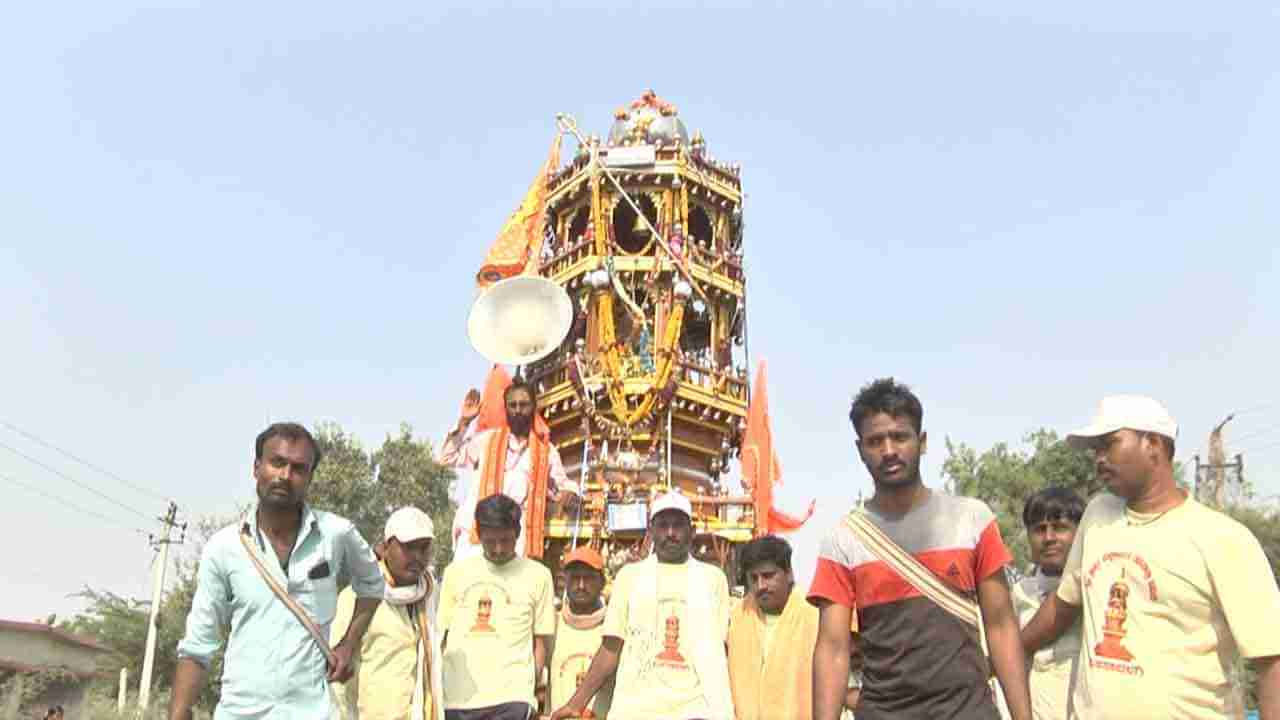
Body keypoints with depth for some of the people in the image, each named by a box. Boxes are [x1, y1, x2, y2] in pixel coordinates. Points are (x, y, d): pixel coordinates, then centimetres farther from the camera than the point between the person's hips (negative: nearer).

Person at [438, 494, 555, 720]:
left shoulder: (537, 575, 4)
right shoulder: (456, 571, 10)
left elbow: (540, 642, 6)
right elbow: (441, 637, 14)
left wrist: (531, 690, 0)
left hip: (511, 697, -3)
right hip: (456, 699, 3)